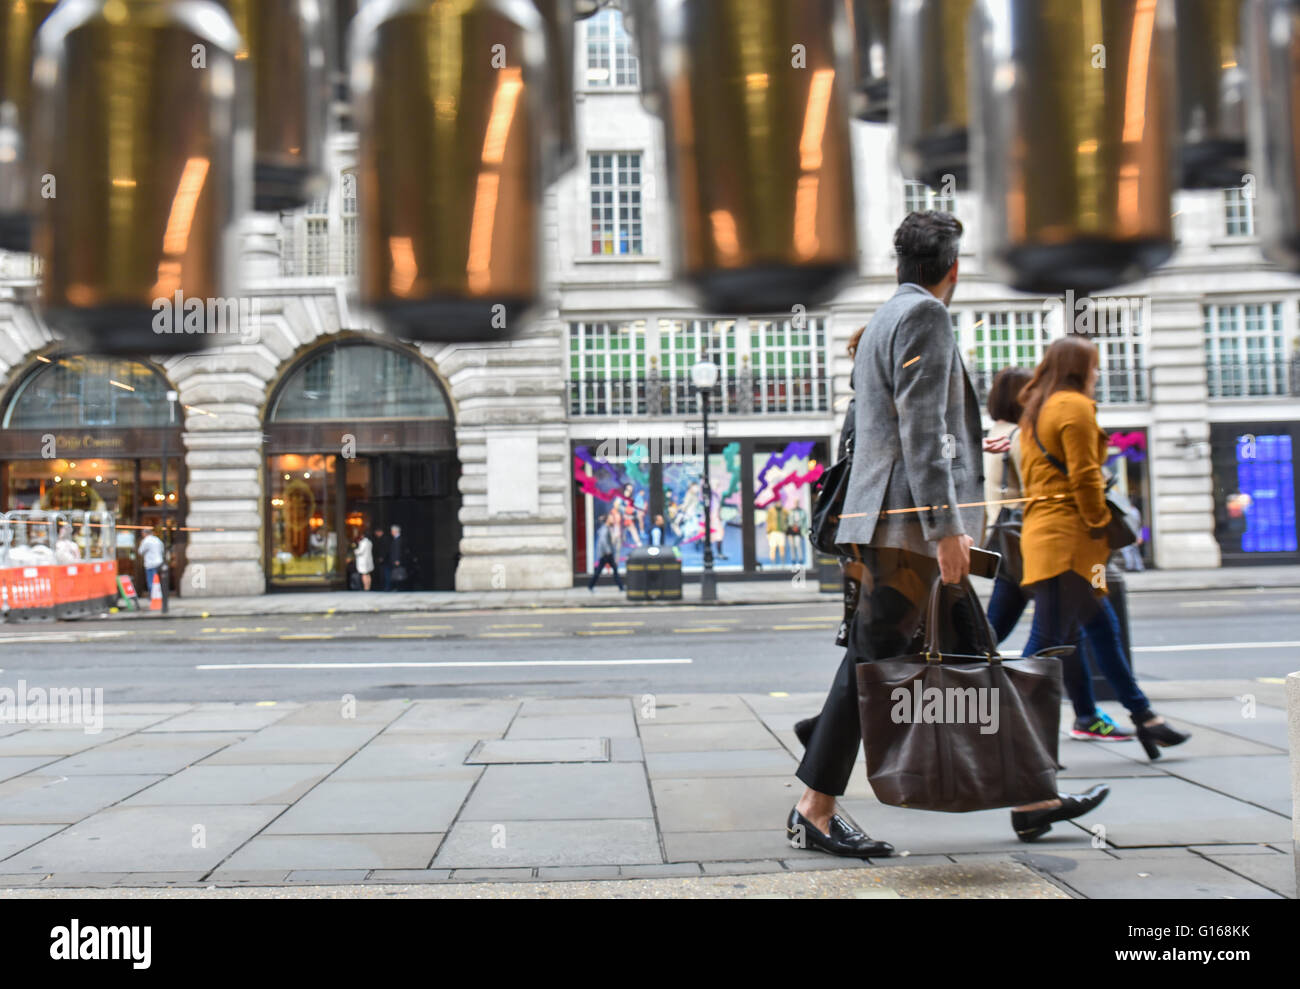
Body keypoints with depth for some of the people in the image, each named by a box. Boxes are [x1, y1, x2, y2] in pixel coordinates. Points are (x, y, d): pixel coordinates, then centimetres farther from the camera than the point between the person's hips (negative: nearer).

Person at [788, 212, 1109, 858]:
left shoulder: (882, 321, 23)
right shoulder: (924, 314, -8)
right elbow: (921, 429, -18)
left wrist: (968, 443, 43)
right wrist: (945, 526, -21)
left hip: (890, 524, 10)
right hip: (908, 521, -10)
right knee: (872, 664, -6)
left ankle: (1026, 799, 20)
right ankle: (813, 812, 2)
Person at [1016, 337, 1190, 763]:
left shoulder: (1035, 411, 20)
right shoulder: (1075, 406, -7)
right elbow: (1084, 476, -15)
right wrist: (1101, 526, -8)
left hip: (1040, 528, 10)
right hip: (1068, 534, -10)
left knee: (1101, 625, 15)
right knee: (1049, 639, -9)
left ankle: (1143, 716, 22)